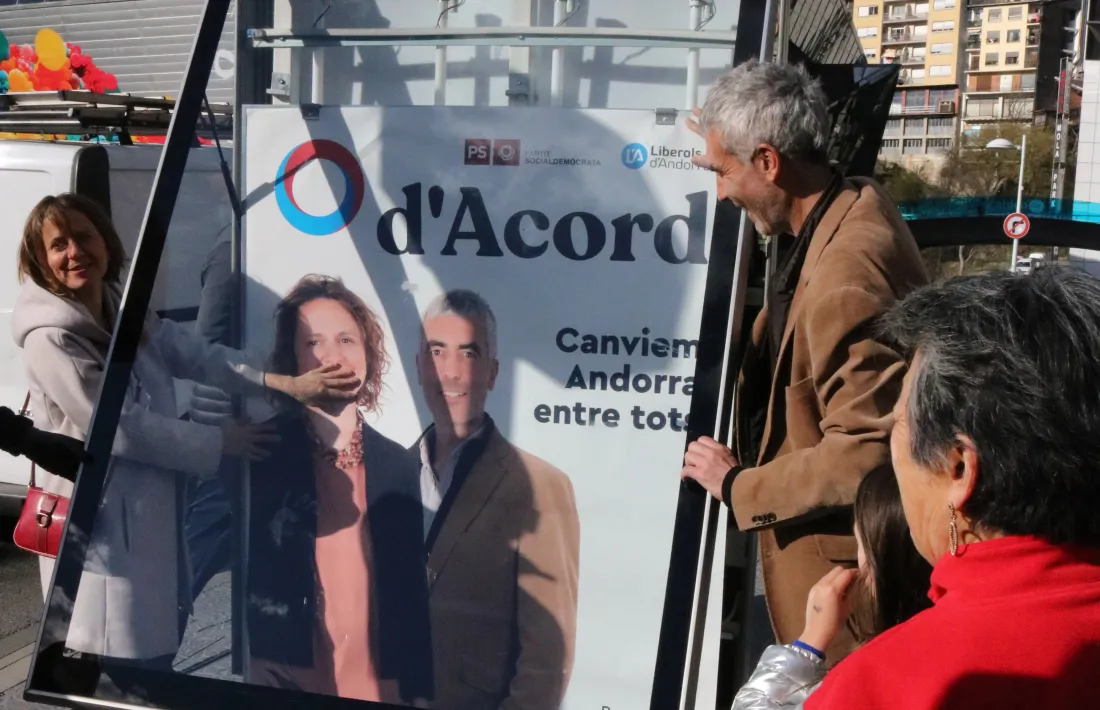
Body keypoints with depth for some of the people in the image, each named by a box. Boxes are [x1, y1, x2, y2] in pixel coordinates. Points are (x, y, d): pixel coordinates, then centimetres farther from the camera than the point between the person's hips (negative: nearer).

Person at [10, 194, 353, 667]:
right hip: (99, 525, -8)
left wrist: (286, 384, -12)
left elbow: (198, 357, 1)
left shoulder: (128, 314, 9)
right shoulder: (50, 340, -17)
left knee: (156, 655, 18)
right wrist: (219, 441, -11)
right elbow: (120, 427, -19)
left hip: (152, 516, 8)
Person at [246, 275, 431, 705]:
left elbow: (411, 589, 6)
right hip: (283, 678, -3)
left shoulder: (397, 463, 3)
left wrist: (420, 689, 4)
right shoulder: (261, 452, -5)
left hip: (380, 684, 3)